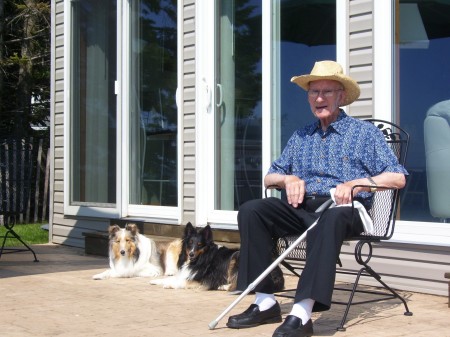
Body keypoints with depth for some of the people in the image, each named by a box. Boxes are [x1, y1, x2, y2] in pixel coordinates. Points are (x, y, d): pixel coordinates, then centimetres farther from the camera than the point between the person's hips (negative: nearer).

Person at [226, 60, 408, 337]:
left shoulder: (364, 133, 12)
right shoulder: (301, 137, 24)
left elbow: (398, 178, 3)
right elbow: (269, 177, 28)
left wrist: (356, 184, -13)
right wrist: (289, 179, 4)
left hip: (344, 209, -5)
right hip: (303, 207, 5)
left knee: (331, 219, -41)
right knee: (251, 211, -21)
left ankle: (302, 313, -49)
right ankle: (265, 303, -22)